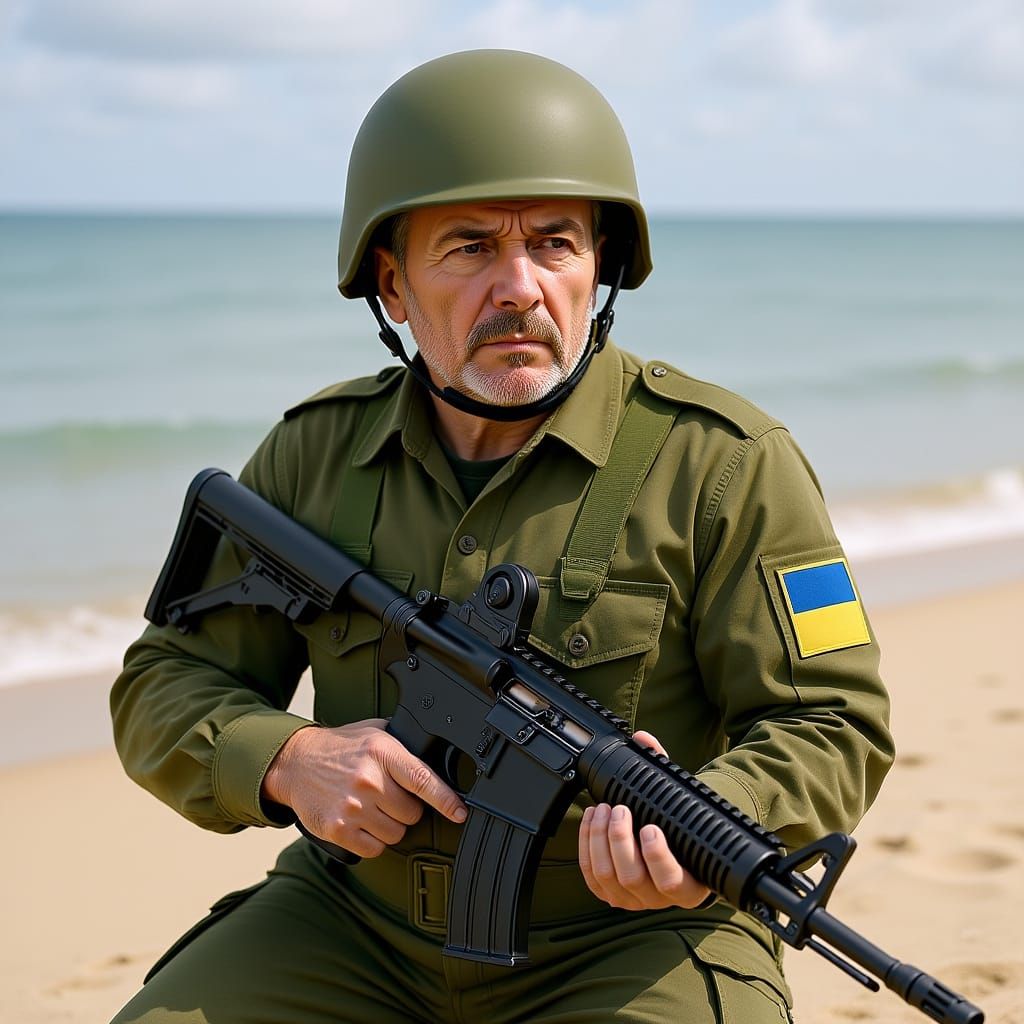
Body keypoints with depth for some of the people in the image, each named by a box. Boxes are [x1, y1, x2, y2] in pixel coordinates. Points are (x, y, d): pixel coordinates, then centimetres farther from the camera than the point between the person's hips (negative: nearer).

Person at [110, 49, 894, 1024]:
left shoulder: (724, 465, -9)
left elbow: (831, 725, -8)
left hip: (627, 938, -2)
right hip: (358, 929, 3)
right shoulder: (314, 456, 1)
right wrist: (287, 761, -16)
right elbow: (168, 686, 6)